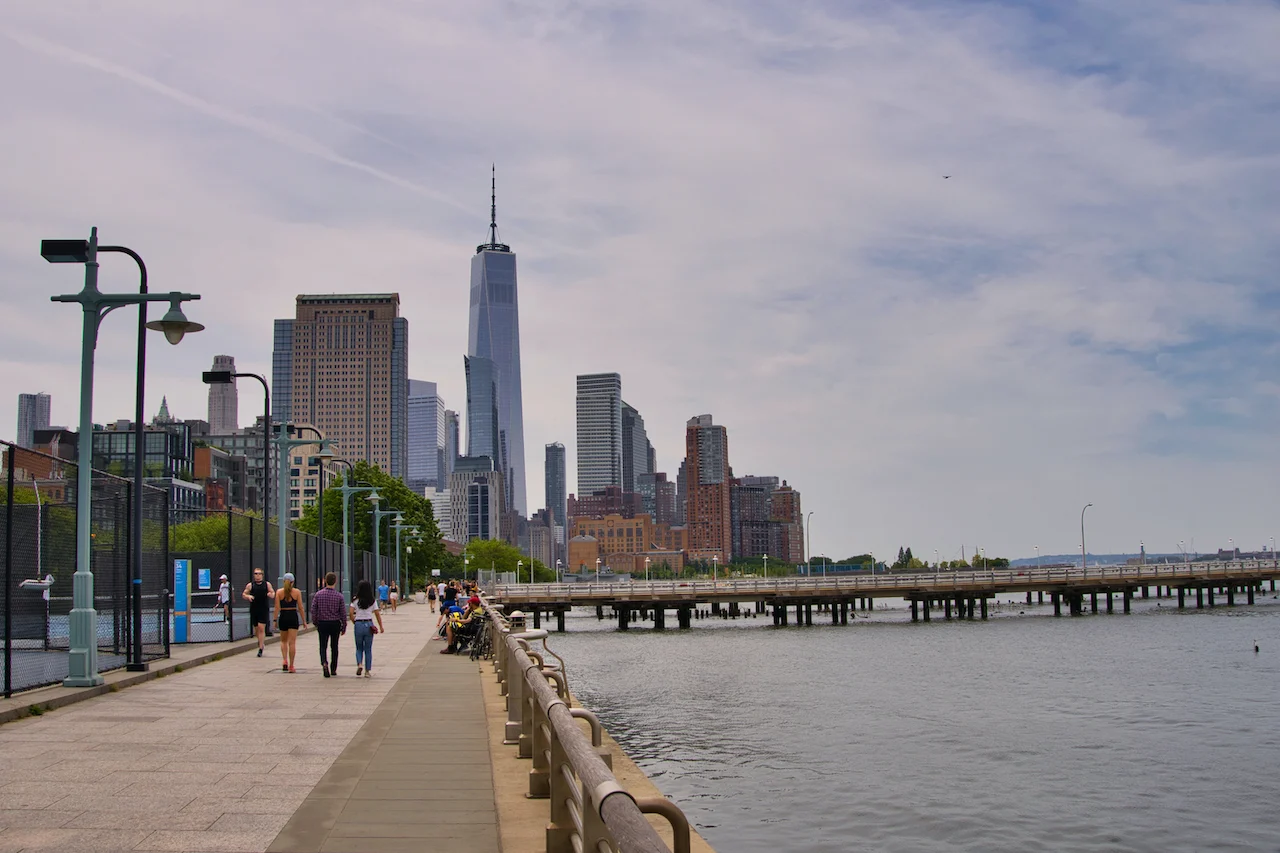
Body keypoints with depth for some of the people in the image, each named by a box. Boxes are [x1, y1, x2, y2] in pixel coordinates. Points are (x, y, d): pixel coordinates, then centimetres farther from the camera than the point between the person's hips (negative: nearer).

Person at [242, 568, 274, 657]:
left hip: (264, 610, -2)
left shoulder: (267, 584, 4)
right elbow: (243, 595, 9)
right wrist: (248, 596, -12)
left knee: (261, 628, -10)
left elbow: (273, 593, 12)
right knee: (256, 629, 10)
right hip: (254, 609, 2)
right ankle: (262, 640, 40)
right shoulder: (250, 585, 5)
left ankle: (260, 649, -7)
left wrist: (271, 594, -11)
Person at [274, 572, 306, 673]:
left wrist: (275, 620, 0)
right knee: (292, 642, 0)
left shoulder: (279, 592, 0)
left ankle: (284, 660, 1)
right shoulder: (297, 592, -1)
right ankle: (291, 666, -1)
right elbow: (300, 608, -1)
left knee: (283, 641, 20)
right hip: (293, 617, -1)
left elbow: (277, 608, -4)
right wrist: (304, 620, 5)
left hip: (283, 617, 1)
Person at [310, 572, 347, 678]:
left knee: (323, 646, 6)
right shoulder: (339, 596, -6)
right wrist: (344, 626, 7)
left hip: (322, 624, 0)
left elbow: (313, 610, -3)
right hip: (335, 624, 0)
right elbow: (343, 613, -4)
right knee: (334, 647, 13)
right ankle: (333, 669, 19)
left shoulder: (318, 595, -4)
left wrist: (315, 623, 9)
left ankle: (324, 663, -20)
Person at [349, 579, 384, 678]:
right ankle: (367, 671, 10)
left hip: (358, 624, 0)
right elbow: (377, 614, 0)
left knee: (359, 648, 14)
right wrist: (381, 626, 9)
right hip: (369, 625, 0)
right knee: (368, 649, 9)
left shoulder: (355, 600, -2)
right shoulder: (373, 601, -1)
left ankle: (359, 664, -12)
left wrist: (354, 622, 9)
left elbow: (351, 613, -8)